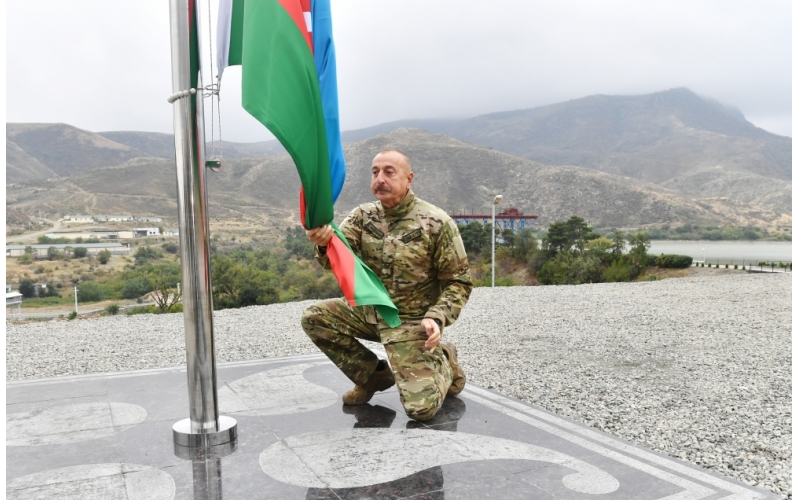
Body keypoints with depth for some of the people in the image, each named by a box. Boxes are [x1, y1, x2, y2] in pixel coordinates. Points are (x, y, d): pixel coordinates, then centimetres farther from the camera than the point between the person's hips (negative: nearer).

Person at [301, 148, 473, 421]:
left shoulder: (437, 223, -15)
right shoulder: (363, 215, -2)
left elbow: (458, 281, -9)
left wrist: (437, 318, -24)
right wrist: (324, 243, -41)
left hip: (412, 321, -5)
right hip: (370, 311, 5)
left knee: (421, 408, -18)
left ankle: (444, 362, 19)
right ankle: (374, 374, 8)